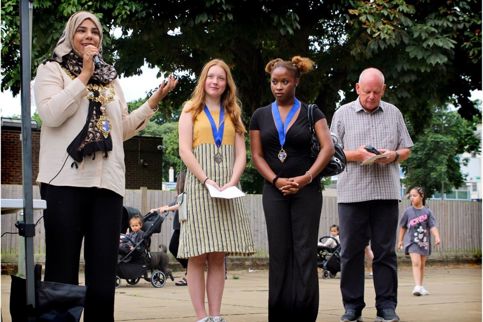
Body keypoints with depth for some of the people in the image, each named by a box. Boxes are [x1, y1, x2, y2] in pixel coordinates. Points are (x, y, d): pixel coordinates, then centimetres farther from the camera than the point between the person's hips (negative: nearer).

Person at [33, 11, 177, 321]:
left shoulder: (110, 78, 22)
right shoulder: (52, 70, 8)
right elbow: (51, 114, -10)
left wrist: (154, 101, 14)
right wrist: (84, 75, -6)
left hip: (107, 183, 4)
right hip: (66, 180, -4)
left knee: (103, 269, 2)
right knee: (63, 267, -5)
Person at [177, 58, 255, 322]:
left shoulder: (233, 114, 19)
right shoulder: (191, 110, 8)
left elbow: (241, 154, 10)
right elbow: (185, 151, -3)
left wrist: (232, 182, -8)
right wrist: (207, 180, -14)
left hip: (226, 189, 3)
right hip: (198, 186, -3)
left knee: (218, 256, 1)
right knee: (198, 256, -6)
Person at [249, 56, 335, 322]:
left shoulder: (311, 113, 2)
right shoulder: (260, 116, 8)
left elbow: (328, 148, -7)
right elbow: (257, 156, 5)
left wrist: (306, 178, -17)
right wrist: (277, 181, -11)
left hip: (307, 191, -2)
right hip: (274, 191, 2)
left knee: (305, 252, -3)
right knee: (279, 253, 2)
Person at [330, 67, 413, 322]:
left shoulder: (393, 113, 13)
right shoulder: (343, 114, 8)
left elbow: (406, 150, 16)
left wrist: (394, 155, -6)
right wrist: (356, 155, -12)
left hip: (387, 192, 1)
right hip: (352, 193, -1)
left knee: (386, 251, 2)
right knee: (351, 251, 1)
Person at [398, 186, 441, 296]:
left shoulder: (427, 212, -1)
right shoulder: (408, 211, 1)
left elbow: (433, 226, -9)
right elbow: (403, 227, 11)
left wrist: (437, 237, -24)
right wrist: (400, 240, 14)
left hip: (424, 241, 2)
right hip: (412, 240, -2)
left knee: (422, 265, 12)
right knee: (416, 262, -17)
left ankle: (420, 287, 24)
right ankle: (417, 286, -25)